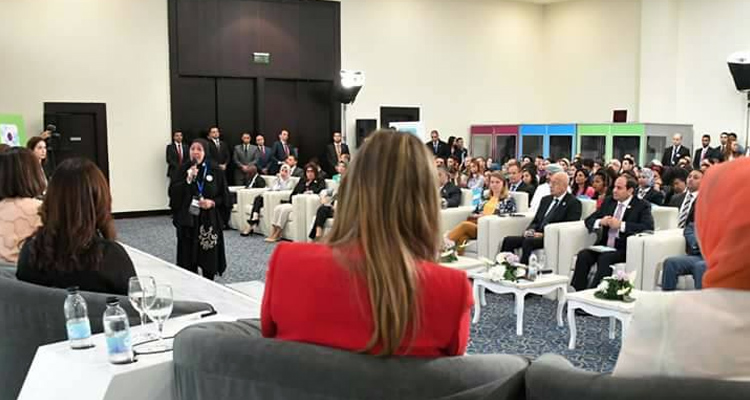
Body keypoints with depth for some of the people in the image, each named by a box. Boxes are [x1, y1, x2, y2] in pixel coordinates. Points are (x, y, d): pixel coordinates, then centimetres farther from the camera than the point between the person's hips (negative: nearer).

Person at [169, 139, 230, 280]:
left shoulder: (215, 170, -1)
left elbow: (225, 195, 4)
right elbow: (173, 193, -7)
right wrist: (188, 179, -18)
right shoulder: (183, 170, 1)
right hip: (187, 219, 1)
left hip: (209, 220, 0)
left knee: (209, 258, 5)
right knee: (188, 258, 3)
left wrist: (212, 202, -14)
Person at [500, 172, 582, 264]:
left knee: (528, 242, -34)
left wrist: (545, 234, -18)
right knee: (508, 240, -14)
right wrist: (530, 230, -1)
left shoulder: (573, 203, 0)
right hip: (537, 235, 7)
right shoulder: (546, 199, 23)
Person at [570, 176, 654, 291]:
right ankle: (578, 292, -22)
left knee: (604, 258, -33)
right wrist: (600, 222, -8)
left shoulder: (642, 206, 0)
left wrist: (621, 225, -21)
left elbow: (649, 227, -17)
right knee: (583, 255, -22)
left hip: (624, 250, -5)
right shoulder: (608, 201, 16)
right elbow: (589, 220, 16)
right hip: (604, 246, 5)